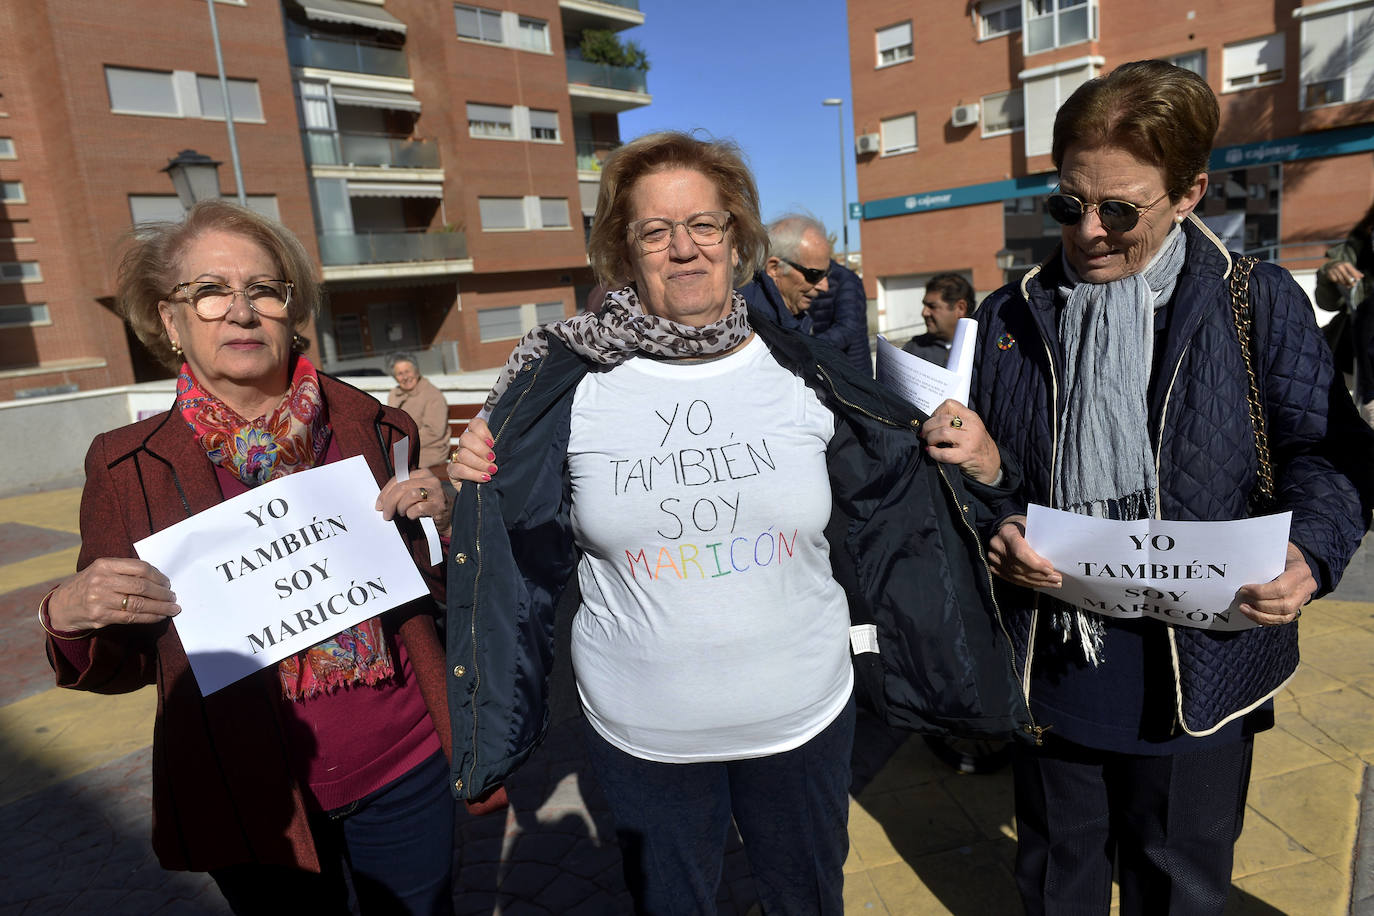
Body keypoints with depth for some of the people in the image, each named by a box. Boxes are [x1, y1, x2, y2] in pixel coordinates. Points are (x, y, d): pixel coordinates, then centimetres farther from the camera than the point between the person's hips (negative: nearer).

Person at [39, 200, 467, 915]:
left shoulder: (376, 431, -6)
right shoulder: (129, 466, -6)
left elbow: (447, 593, 4)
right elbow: (120, 667, 3)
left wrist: (444, 521, -14)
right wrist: (69, 616, -17)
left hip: (403, 771, 1)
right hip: (250, 799, 0)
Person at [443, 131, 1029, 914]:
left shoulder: (803, 374, -6)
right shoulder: (571, 387, -8)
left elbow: (893, 513, 5)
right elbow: (527, 548, 1)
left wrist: (972, 469, -10)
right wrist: (476, 484, -17)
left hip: (805, 720, 1)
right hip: (641, 737, 0)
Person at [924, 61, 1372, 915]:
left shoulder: (1261, 305, -3)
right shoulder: (1012, 315, 2)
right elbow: (976, 459, 5)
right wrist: (998, 524, -16)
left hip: (1196, 676, -1)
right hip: (1050, 669, 2)